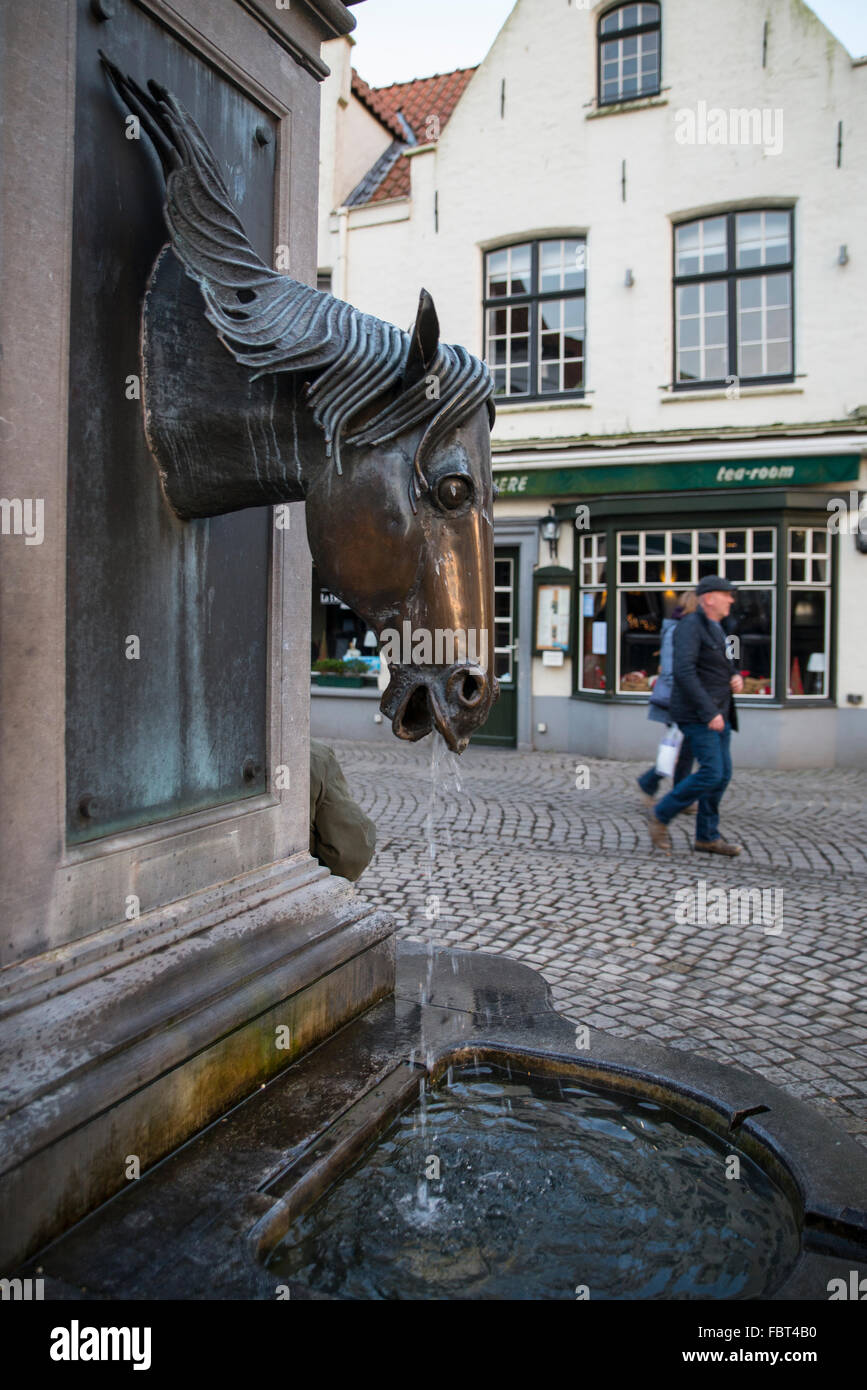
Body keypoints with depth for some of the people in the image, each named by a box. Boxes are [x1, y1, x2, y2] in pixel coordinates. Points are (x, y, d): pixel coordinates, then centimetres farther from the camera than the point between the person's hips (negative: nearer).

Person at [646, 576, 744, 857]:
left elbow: (726, 665, 31)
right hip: (697, 714, -10)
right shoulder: (690, 626, -12)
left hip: (718, 713, 10)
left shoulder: (715, 629, 19)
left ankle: (707, 836, 15)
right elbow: (684, 672, -23)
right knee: (711, 773, -14)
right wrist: (709, 712, -26)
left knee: (723, 774, 7)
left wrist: (736, 677, 5)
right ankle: (660, 816, 0)